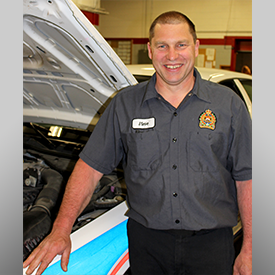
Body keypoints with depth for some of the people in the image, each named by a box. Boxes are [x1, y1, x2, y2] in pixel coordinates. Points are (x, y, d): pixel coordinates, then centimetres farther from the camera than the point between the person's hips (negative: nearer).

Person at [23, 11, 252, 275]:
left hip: (211, 243, 0)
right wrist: (61, 230, -9)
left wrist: (249, 249, -3)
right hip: (146, 239, 1)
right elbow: (90, 166, -1)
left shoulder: (229, 104, 0)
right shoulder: (125, 104, 1)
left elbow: (246, 179, 0)